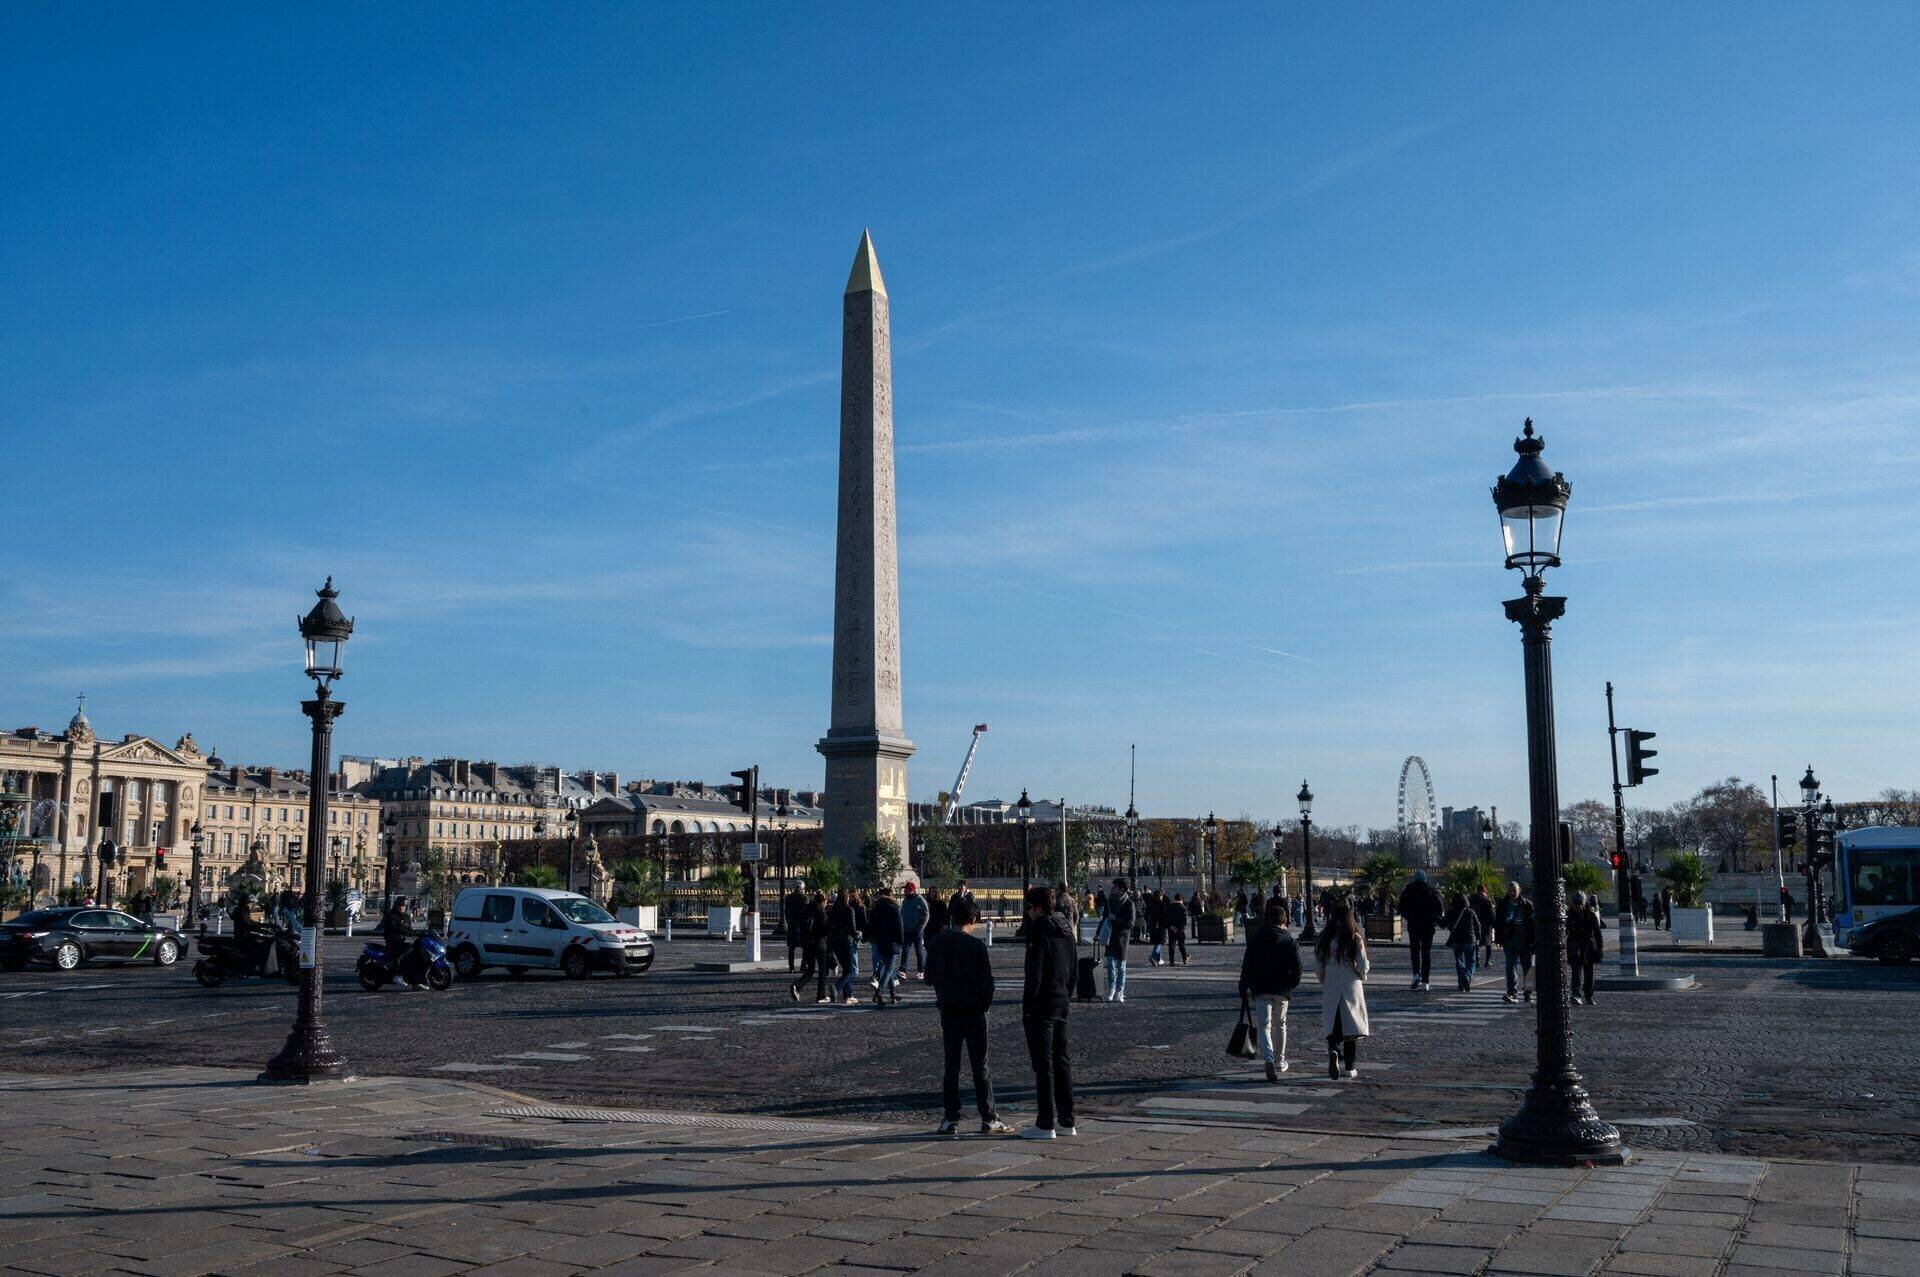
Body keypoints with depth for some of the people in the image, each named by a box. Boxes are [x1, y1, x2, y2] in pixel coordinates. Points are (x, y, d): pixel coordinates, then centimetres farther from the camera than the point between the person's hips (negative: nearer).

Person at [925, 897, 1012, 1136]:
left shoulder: (937, 942, -2)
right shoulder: (977, 945, -13)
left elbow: (929, 977, 4)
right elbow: (987, 981, -12)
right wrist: (984, 1004, 2)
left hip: (948, 1011, 3)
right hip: (974, 1010, -3)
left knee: (950, 1066, 9)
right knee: (980, 1067, 4)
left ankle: (950, 1119, 7)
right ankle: (989, 1119, 5)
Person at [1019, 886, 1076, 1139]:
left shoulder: (1039, 933, -15)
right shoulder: (1065, 932, 12)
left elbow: (1035, 973, -18)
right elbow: (1072, 973, 17)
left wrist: (1026, 1005, -14)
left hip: (1041, 1005, -8)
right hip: (1061, 1004, 8)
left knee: (1043, 1064, -4)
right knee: (1061, 1061, 14)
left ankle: (1045, 1124, -1)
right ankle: (1066, 1121, 18)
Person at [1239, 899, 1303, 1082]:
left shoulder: (1256, 937, 2)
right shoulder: (1290, 940, -1)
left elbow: (1247, 965, 1)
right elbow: (1296, 967, -5)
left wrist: (1243, 988, 7)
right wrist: (1293, 984, 11)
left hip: (1261, 989, -1)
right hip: (1282, 990, 1)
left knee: (1263, 1025, -4)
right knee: (1280, 1025, 18)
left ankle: (1269, 1058, -27)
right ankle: (1280, 1062, 27)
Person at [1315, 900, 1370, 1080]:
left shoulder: (1324, 939, -3)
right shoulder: (1355, 939, -8)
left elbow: (1318, 964, 1)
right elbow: (1363, 966, -7)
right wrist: (1361, 977, 15)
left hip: (1330, 990, 1)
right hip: (1352, 989, -1)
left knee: (1333, 1026, 7)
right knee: (1351, 1026, 11)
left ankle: (1333, 1050, -23)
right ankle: (1350, 1067, 15)